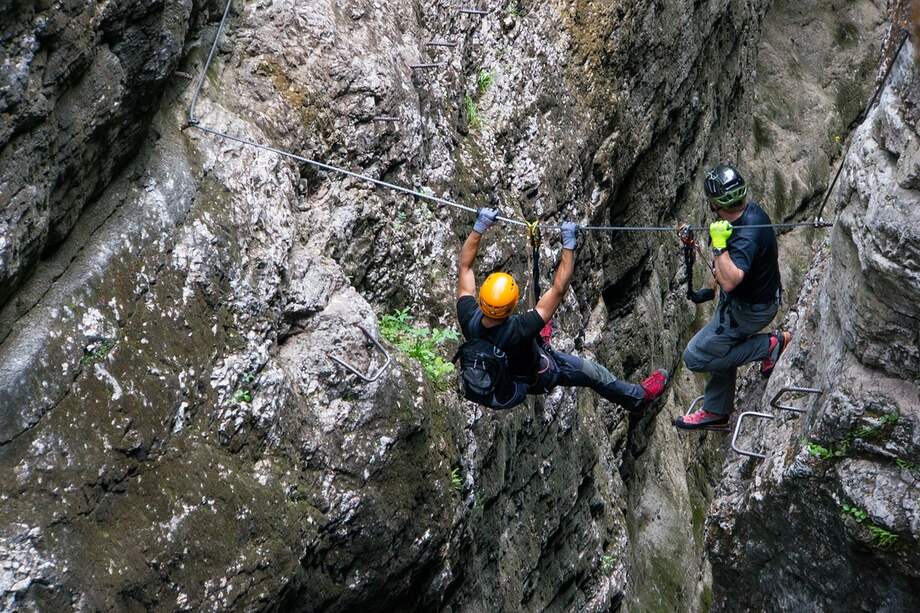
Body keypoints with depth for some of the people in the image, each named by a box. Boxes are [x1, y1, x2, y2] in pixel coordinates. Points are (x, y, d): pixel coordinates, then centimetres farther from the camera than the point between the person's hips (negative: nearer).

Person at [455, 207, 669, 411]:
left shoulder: (469, 319, -33)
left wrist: (479, 227, -20)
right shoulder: (518, 330, -46)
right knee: (592, 372, 14)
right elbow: (558, 290, -40)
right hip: (532, 380, -4)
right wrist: (569, 245, -35)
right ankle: (637, 397, 37)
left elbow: (464, 267, -21)